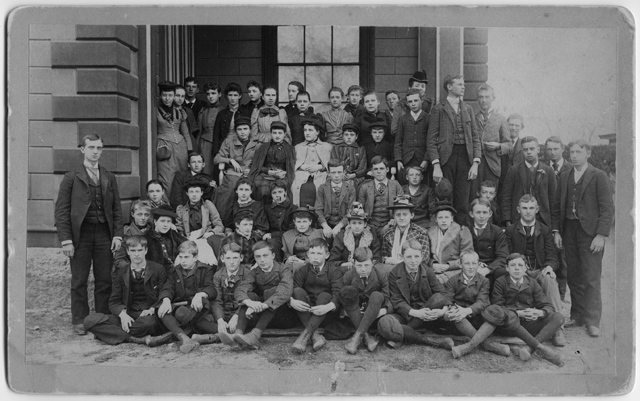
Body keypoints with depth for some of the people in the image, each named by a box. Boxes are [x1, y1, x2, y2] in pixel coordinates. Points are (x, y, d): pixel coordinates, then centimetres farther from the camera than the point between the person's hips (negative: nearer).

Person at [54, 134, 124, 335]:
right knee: (79, 280, 4)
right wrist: (66, 240, -10)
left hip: (104, 233, 3)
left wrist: (118, 234, 1)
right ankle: (79, 321, 14)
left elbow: (117, 209, 11)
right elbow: (61, 210, -2)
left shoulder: (109, 178, 12)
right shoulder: (71, 177, 1)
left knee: (105, 280, 4)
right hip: (80, 234, -2)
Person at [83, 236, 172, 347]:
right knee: (90, 321, -20)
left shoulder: (158, 269, 5)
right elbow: (114, 301, 8)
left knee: (148, 321, -42)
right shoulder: (120, 273, 12)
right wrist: (122, 314, -15)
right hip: (128, 317, 3)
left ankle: (117, 335, -13)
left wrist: (152, 309, -18)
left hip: (149, 316, -3)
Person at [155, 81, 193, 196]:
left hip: (181, 147, 4)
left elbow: (186, 133, 19)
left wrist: (190, 152, 12)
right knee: (166, 182, -12)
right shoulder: (156, 111, 5)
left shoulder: (179, 112, 16)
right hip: (165, 147, -4)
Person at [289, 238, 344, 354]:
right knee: (298, 291, -22)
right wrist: (291, 301, -33)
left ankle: (305, 335, -40)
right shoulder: (303, 270, 4)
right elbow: (292, 289, -10)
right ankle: (314, 335, -33)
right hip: (306, 313, 2)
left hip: (327, 314, -2)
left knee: (325, 296, -30)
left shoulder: (334, 271, -3)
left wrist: (328, 307, -40)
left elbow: (338, 293, -19)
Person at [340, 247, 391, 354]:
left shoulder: (381, 276, -10)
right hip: (355, 315, 1)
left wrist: (385, 310, -29)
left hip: (374, 316, -1)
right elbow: (344, 298, -3)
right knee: (347, 291, -28)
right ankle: (366, 335, -31)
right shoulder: (347, 276, -9)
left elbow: (389, 300, -8)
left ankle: (357, 336, -38)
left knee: (377, 296, -32)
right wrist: (345, 310, -22)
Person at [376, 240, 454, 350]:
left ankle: (401, 337, -24)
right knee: (384, 323, -33)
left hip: (425, 311, 3)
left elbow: (442, 293, -7)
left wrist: (444, 310, -29)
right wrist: (416, 313, -28)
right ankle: (432, 341, -30)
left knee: (439, 297, -28)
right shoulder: (394, 274, -6)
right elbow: (396, 301, -11)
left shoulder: (427, 271, 1)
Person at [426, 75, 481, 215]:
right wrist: (436, 166, -12)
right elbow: (431, 140, -2)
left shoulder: (468, 109, 14)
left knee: (462, 204, 0)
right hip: (445, 157, -3)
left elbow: (475, 138, 13)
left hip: (465, 156, 3)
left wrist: (475, 163, 2)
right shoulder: (438, 109, 1)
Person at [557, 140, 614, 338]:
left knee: (591, 278, -3)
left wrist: (601, 235, -13)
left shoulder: (599, 176, -2)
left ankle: (592, 321, 5)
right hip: (569, 231, 5)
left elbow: (607, 208, -6)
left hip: (590, 232, -5)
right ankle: (578, 316, 19)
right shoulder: (564, 176, 13)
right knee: (573, 277, 8)